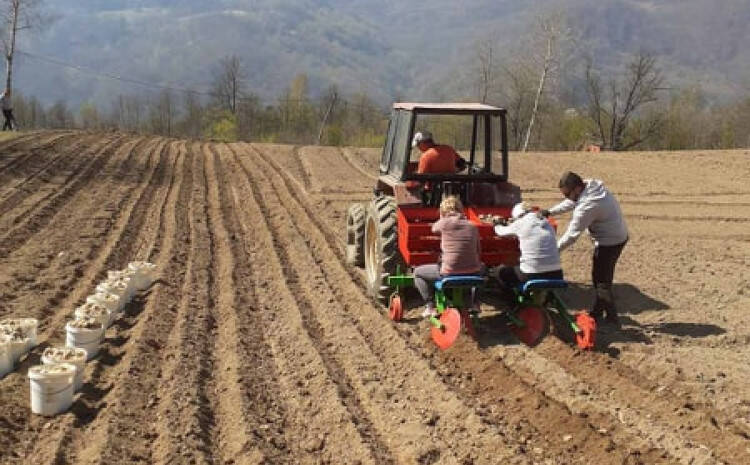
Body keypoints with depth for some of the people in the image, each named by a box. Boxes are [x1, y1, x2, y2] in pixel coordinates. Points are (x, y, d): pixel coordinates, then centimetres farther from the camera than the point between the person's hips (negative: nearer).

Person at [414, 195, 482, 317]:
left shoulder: (444, 223, -6)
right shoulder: (472, 226, 6)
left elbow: (434, 229, 17)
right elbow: (479, 253, 10)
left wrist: (442, 218, 30)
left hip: (449, 273, -4)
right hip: (472, 273, 4)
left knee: (417, 272, 20)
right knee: (481, 267, 40)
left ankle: (430, 307, 13)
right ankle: (473, 302, 35)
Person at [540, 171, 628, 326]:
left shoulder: (587, 206, -31)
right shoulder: (592, 185, -4)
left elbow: (572, 235, -25)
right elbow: (570, 203, 12)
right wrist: (550, 211, 4)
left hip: (610, 242, -10)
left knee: (602, 280, 0)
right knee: (600, 276, 20)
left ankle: (612, 319, 9)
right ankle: (597, 312, 34)